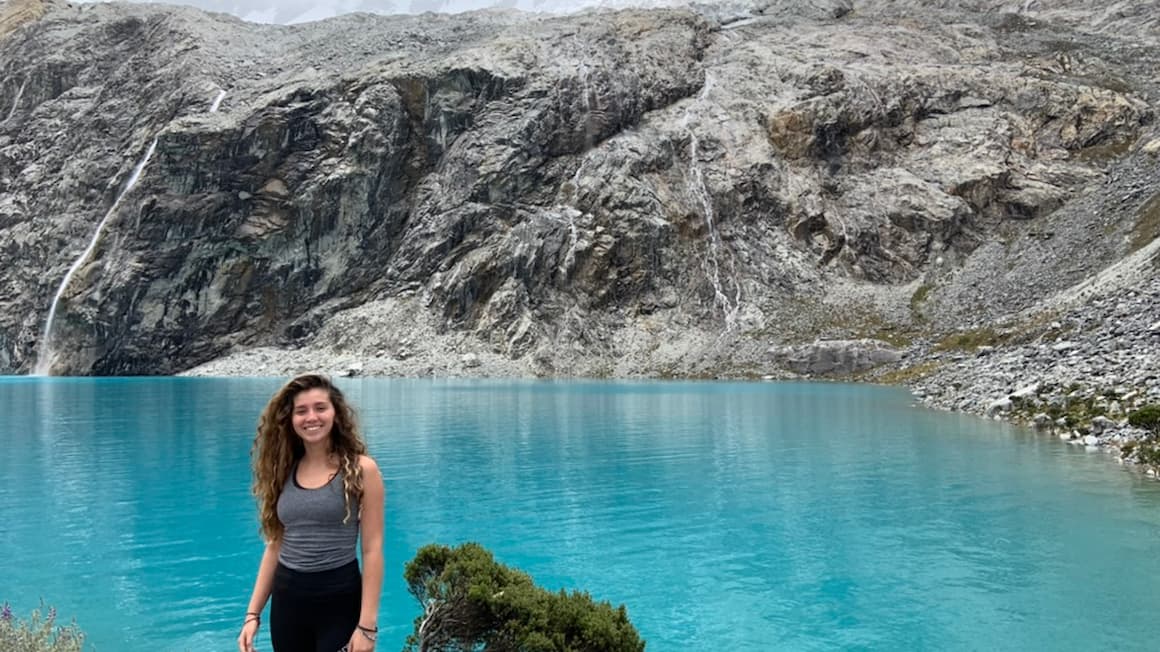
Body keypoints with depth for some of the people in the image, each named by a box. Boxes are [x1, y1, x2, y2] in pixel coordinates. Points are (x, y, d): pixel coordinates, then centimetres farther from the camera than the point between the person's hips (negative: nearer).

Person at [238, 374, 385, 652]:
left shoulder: (360, 469, -8)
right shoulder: (283, 471, 6)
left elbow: (372, 550, -11)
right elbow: (275, 546, 10)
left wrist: (367, 625, -15)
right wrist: (253, 613, 5)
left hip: (340, 600, -4)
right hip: (287, 600, 4)